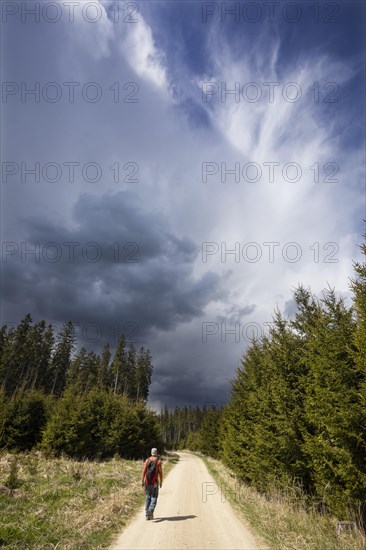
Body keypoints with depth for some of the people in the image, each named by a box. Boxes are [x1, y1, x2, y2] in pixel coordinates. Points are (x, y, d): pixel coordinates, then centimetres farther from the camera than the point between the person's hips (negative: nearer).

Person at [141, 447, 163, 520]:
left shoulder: (147, 460, 3)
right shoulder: (158, 461, -5)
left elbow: (144, 470, -4)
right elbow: (160, 472, -7)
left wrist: (142, 480, -3)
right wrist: (161, 482, 1)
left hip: (147, 481, 3)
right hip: (154, 482, -3)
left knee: (148, 497, 16)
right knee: (154, 497, 6)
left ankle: (147, 514, 16)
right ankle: (151, 510, -16)